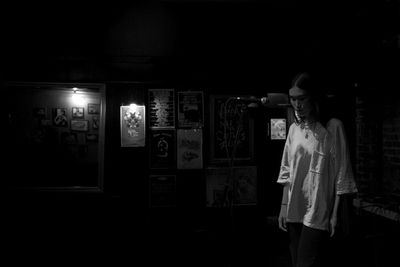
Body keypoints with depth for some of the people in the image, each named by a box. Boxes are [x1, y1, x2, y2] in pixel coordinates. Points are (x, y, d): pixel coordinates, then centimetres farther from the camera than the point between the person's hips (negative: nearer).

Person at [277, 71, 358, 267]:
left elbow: (341, 175, -7)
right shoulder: (294, 128, 7)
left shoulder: (333, 127, -8)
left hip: (318, 214, -5)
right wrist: (283, 206, 9)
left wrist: (337, 215, -9)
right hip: (294, 212, 5)